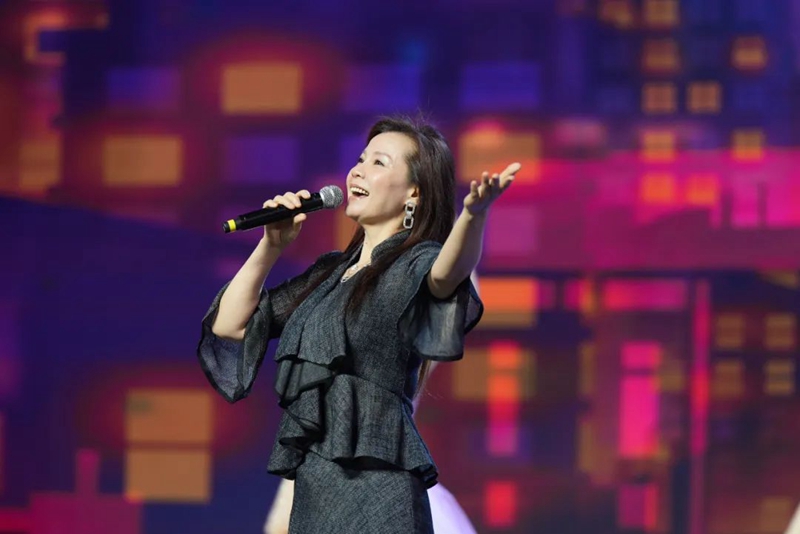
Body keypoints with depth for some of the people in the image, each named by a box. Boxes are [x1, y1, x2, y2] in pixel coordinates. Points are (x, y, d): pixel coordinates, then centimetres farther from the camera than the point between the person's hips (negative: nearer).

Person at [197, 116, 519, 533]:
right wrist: (271, 246, 9)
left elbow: (447, 275, -30)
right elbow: (229, 325, 19)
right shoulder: (329, 273, 18)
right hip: (312, 490, 7)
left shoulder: (416, 265, -4)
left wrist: (473, 213, -50)